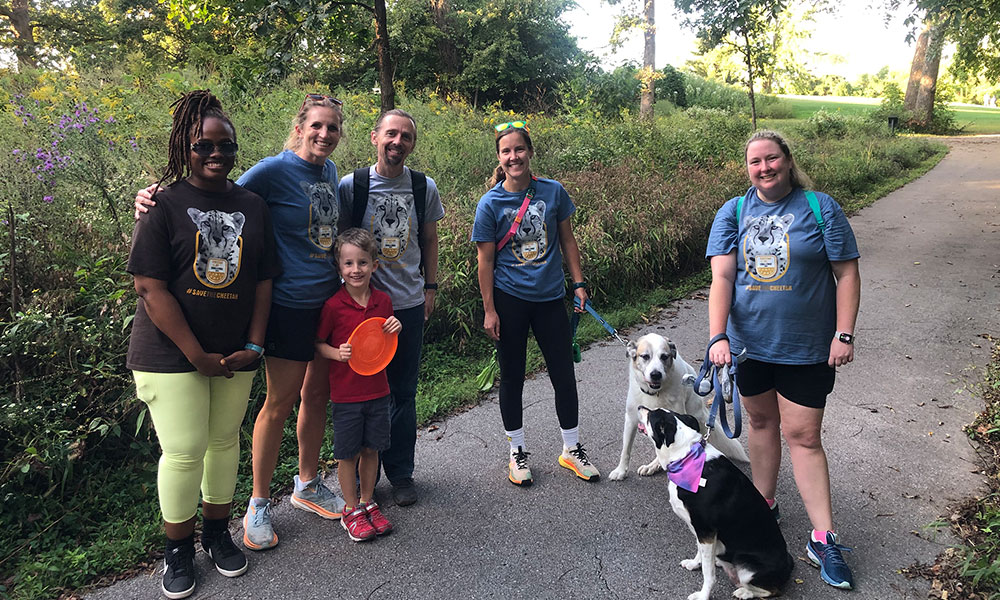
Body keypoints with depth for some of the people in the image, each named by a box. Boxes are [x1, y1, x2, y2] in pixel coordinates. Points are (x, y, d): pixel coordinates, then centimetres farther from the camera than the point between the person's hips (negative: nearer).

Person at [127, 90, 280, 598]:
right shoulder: (165, 205, -6)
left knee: (225, 440, 13)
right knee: (184, 451, -1)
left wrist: (253, 345, -3)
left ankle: (217, 530, 33)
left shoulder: (252, 206, 6)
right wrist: (198, 355, -14)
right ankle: (178, 547, 22)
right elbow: (150, 287, -11)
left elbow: (264, 281, 7)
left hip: (234, 352, 4)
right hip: (171, 352, -4)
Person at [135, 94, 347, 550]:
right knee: (280, 402, 1)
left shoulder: (329, 170, 9)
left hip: (329, 298, 7)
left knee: (318, 394, 15)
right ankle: (259, 504, 20)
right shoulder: (274, 170, -12)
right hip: (290, 303, -7)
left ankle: (307, 485, 33)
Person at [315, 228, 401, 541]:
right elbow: (318, 343, -3)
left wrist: (396, 330, -8)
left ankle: (367, 502, 32)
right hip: (346, 393, -4)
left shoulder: (383, 301, 1)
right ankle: (351, 510, 24)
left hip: (377, 389, 4)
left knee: (371, 448, 14)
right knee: (347, 453, 8)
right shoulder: (333, 306, -12)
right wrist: (337, 353, -22)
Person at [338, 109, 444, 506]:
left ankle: (401, 473, 24)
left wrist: (430, 285, 11)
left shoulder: (424, 188, 3)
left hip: (409, 304, 2)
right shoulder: (352, 185, -4)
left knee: (403, 392, 10)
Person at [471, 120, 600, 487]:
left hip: (550, 297, 2)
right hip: (509, 300, -2)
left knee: (564, 376, 8)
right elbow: (485, 260, -5)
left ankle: (572, 449, 28)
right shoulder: (491, 203, -7)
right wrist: (489, 310, -6)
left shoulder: (553, 192, -1)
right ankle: (518, 453, 27)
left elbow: (567, 240, 9)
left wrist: (578, 283, 6)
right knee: (512, 378, 9)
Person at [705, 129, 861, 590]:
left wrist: (844, 334, -10)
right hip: (749, 344, 3)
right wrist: (717, 336, -20)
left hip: (806, 348, -2)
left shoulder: (820, 208, -4)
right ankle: (763, 504, 35)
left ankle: (823, 539, 10)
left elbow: (847, 273, -3)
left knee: (803, 436, -1)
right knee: (761, 421, 16)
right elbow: (721, 277, -9)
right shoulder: (733, 212, 0)